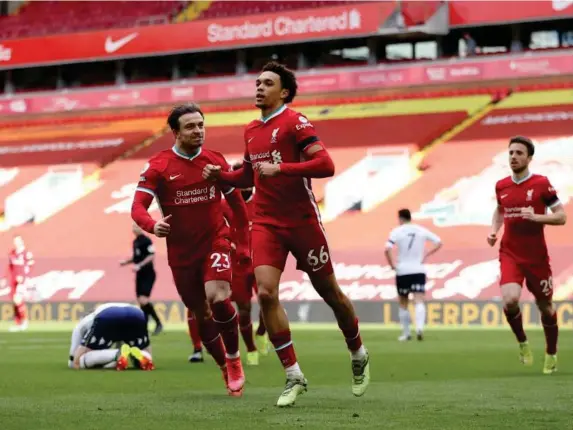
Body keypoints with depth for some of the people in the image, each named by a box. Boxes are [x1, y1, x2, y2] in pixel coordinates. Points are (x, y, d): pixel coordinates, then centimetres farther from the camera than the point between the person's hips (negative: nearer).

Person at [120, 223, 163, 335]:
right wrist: (126, 262, 10)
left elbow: (151, 256, -18)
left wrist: (139, 266, -23)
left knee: (143, 300, -17)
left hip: (148, 274, -9)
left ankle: (158, 323, -5)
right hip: (140, 275, 9)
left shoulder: (146, 240, -13)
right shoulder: (135, 241, 14)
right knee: (141, 302, 8)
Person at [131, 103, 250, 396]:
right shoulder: (158, 166, -7)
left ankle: (234, 359, -2)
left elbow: (236, 203, 12)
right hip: (181, 251, 1)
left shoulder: (216, 161, 1)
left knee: (218, 298, -25)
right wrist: (152, 225, -36)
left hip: (215, 242, 0)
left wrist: (243, 243, 10)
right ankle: (226, 370, 28)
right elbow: (138, 206, -15)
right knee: (201, 315, 7)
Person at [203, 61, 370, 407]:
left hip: (302, 221, -5)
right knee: (266, 292, -14)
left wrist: (280, 168, -25)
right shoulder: (252, 131, 12)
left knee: (330, 293, 7)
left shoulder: (295, 122, -9)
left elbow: (326, 165, -20)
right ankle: (294, 376, -7)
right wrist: (222, 175, 9)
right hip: (266, 223, 5)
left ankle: (359, 356, 33)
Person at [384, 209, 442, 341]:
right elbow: (439, 242, 6)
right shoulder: (421, 230, 5)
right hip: (419, 270, 1)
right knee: (419, 301, -8)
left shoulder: (397, 232, -5)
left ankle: (406, 333, 17)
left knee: (403, 304, 13)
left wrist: (392, 265, -6)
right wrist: (426, 255, 6)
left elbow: (387, 249, -18)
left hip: (403, 271, -1)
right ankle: (420, 327, -32)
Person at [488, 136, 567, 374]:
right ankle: (522, 342, 5)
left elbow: (561, 217, -7)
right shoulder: (501, 186, 5)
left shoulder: (541, 184, -8)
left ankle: (551, 355, 33)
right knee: (509, 300, -22)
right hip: (510, 254, 2)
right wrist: (493, 230, 7)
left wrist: (536, 217, -23)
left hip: (536, 256, -2)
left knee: (545, 306, 10)